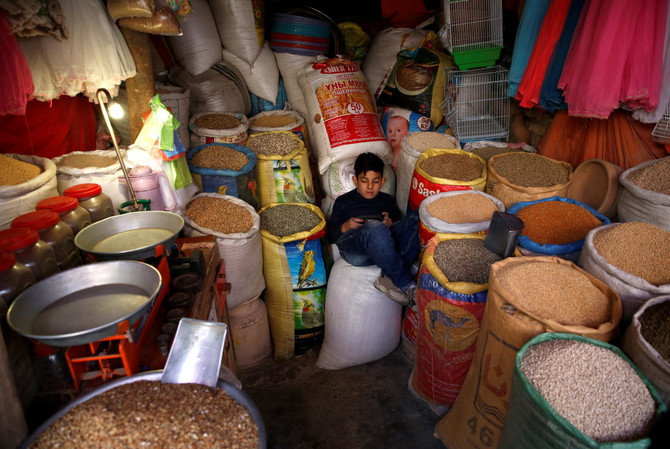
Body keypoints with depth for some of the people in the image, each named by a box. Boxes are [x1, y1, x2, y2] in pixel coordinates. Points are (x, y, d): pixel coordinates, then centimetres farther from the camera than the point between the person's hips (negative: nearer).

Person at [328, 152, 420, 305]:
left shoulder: (387, 200, 33)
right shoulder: (343, 201, 26)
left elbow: (401, 225, 26)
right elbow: (331, 234, 19)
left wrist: (390, 224, 3)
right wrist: (346, 227, -2)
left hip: (386, 243, 4)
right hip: (353, 248, -3)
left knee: (417, 217, -25)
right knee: (375, 228, -41)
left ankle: (390, 279, -37)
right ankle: (406, 286, -33)